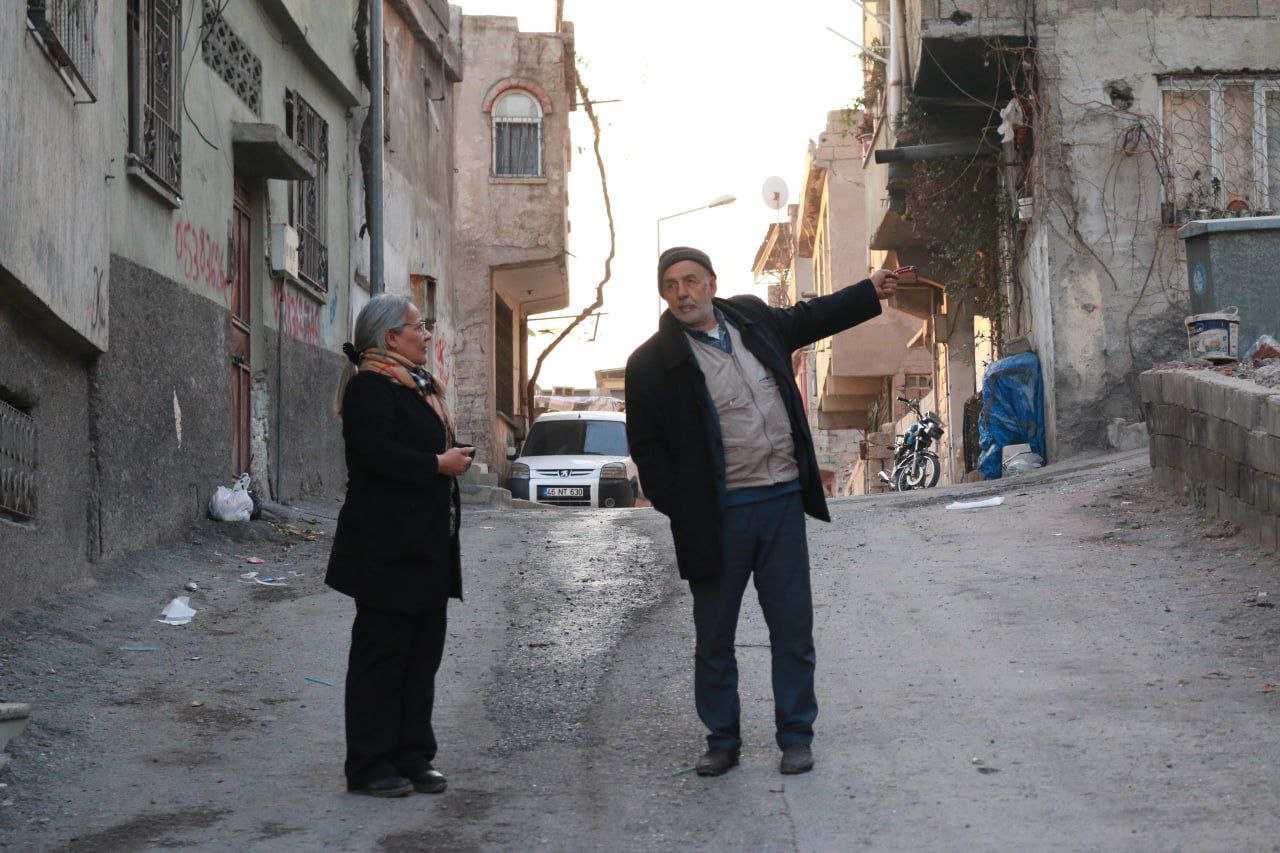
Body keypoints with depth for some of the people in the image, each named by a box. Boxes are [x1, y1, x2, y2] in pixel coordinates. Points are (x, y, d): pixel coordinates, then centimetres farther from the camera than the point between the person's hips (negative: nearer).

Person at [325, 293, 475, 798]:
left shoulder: (419, 386, 18)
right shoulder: (370, 387, -13)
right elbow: (376, 454, -24)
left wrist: (455, 455, 9)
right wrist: (437, 465, -19)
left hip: (427, 547, 10)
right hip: (388, 548, -10)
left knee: (422, 653, 12)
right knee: (381, 653, -3)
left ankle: (412, 758, 19)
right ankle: (369, 767, 4)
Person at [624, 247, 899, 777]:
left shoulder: (752, 320, 9)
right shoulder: (651, 363, -5)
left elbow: (807, 319, 30)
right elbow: (647, 449, -2)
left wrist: (869, 293, 37)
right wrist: (681, 510, -10)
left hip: (783, 503, 3)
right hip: (718, 515, -3)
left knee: (793, 629, 5)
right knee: (714, 637, 6)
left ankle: (796, 737, 16)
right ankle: (722, 741, 21)